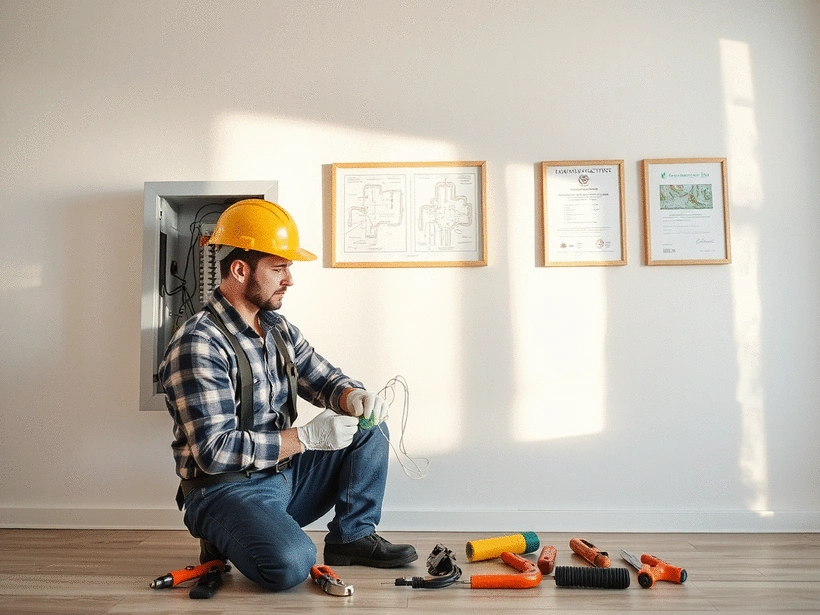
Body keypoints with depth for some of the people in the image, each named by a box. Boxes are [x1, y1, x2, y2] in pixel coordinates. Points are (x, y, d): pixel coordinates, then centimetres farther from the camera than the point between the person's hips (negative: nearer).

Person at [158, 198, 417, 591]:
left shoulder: (278, 328, 5)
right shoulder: (198, 345, -21)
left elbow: (323, 379, 9)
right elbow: (214, 450, -25)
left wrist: (353, 397, -16)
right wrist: (307, 437, -25)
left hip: (285, 474, 8)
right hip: (226, 488, -7)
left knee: (369, 427, 1)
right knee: (290, 563, -32)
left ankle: (353, 536, 8)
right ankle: (223, 540, 0)